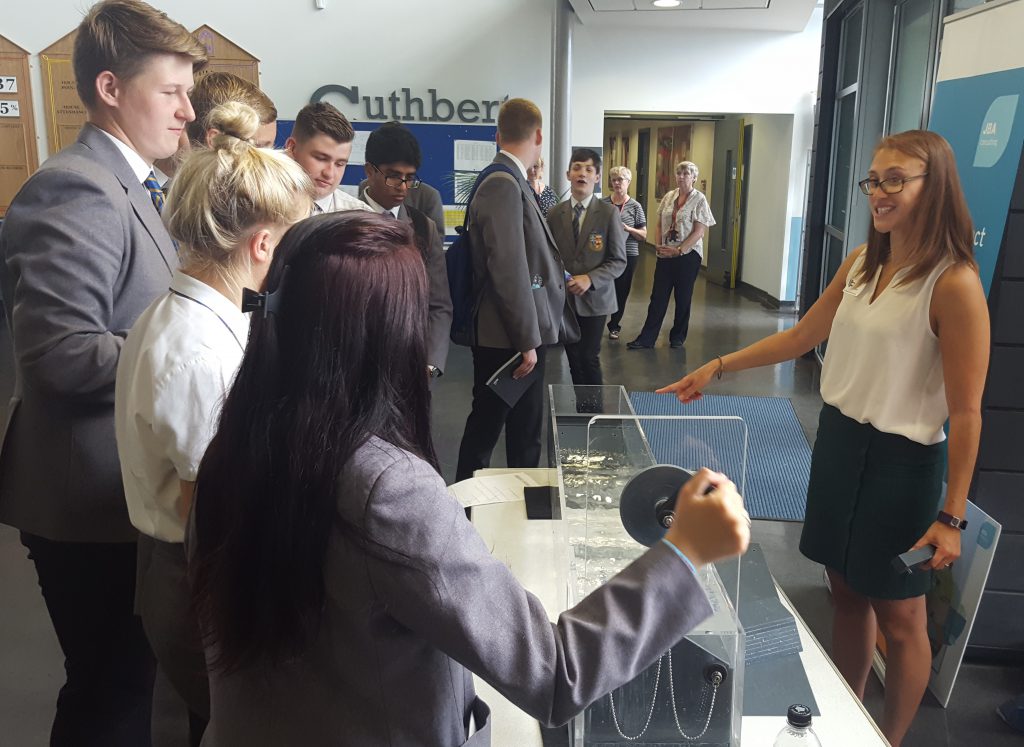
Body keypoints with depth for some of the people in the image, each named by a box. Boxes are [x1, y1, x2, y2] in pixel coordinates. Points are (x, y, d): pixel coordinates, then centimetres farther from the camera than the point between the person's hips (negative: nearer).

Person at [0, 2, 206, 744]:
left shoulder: (129, 186, 13)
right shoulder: (77, 192, -19)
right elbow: (65, 354, -26)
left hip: (127, 488, 10)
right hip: (95, 496, -9)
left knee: (126, 680, 24)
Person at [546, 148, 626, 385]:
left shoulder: (609, 213, -4)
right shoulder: (555, 214, 5)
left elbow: (618, 261, -5)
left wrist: (590, 279, -19)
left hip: (594, 297, -3)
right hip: (564, 297, 3)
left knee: (589, 357, -5)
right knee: (573, 358, 7)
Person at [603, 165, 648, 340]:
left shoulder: (635, 206, 2)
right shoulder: (603, 203, 3)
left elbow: (644, 235, 3)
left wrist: (628, 229, -13)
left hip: (628, 255, 0)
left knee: (621, 292, 8)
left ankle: (614, 326, 24)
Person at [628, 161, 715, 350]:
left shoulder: (699, 199, -7)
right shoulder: (669, 196, 7)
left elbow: (699, 231, -12)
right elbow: (659, 224, 12)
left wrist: (679, 250, -18)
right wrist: (658, 245, -4)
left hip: (688, 255, -4)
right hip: (665, 254, 4)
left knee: (683, 298, 8)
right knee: (658, 297, 4)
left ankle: (678, 337, 22)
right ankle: (646, 338, 8)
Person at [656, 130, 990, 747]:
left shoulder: (954, 284, -17)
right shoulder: (862, 262, 4)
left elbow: (966, 413, -17)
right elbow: (800, 338, 13)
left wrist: (951, 516, -16)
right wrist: (717, 367, 8)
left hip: (901, 463, -7)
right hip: (838, 441, 7)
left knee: (899, 615, 9)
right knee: (848, 593, 18)